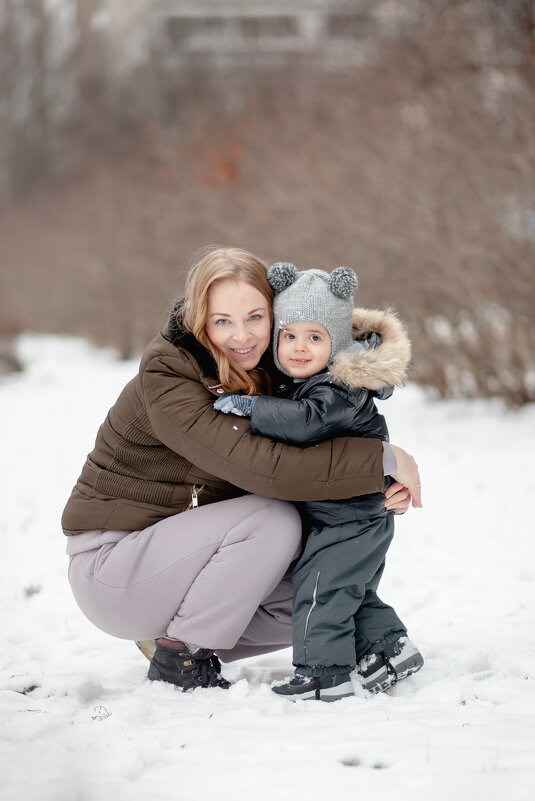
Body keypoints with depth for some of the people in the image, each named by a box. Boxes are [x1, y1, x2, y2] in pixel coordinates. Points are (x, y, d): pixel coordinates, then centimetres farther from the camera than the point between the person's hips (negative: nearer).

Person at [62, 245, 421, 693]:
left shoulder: (261, 375, 1)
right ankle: (180, 657, -10)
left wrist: (379, 488, -15)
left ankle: (172, 632, 11)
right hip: (112, 566, -8)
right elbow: (265, 469, -34)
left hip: (172, 547, 8)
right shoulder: (165, 379, -24)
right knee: (273, 519, -25)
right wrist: (382, 459, -28)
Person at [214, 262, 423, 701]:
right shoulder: (302, 382, 7)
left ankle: (325, 673, 1)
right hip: (361, 517, 10)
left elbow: (307, 421, -41)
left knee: (319, 588, -5)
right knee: (354, 592, 20)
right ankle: (390, 648, 26)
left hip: (349, 519, -10)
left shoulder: (339, 391, -24)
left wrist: (252, 406, -36)